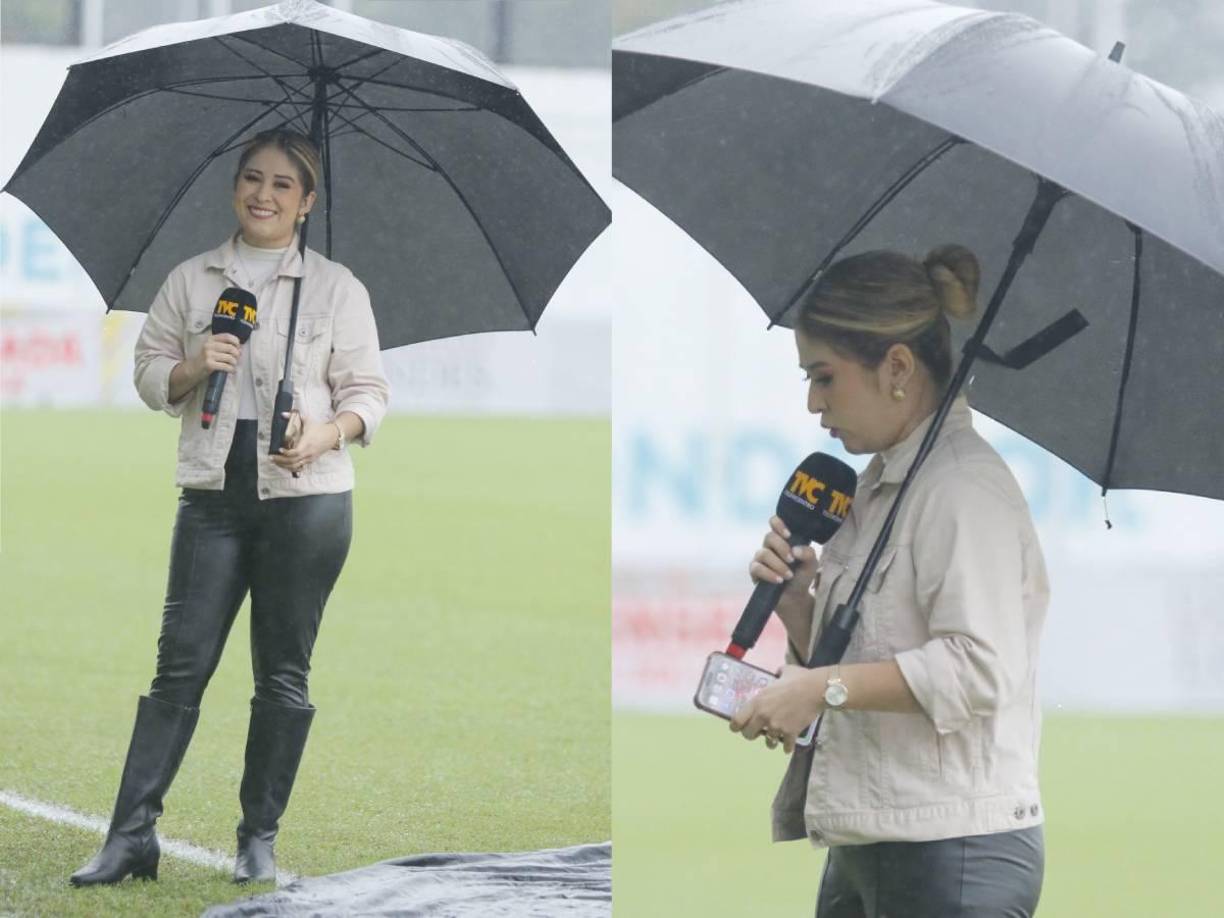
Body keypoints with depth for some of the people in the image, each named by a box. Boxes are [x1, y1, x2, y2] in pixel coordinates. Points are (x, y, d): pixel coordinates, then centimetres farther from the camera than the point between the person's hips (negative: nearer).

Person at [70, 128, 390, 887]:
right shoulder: (191, 282, 9)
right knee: (180, 663, -3)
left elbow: (368, 391, 2)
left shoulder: (335, 288, 3)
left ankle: (261, 838, 11)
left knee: (284, 673, 3)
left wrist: (324, 437, -17)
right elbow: (150, 374, 11)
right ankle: (133, 835, -5)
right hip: (214, 496, 1)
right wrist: (193, 368, -10)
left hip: (306, 496, -1)